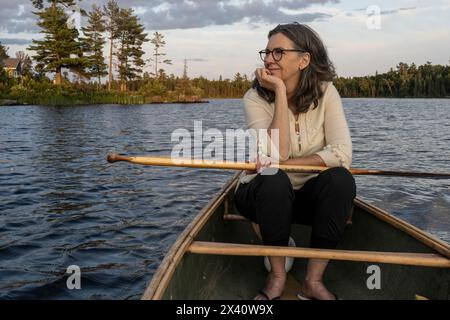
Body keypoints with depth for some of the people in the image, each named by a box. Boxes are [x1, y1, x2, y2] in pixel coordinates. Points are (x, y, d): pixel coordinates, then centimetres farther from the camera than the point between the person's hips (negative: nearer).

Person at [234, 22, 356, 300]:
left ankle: (314, 280, -17)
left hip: (308, 195, 2)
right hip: (265, 194, -1)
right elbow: (277, 154, -27)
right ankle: (277, 276, -13)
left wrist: (282, 163, -25)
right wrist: (280, 93, -27)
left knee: (341, 179, -28)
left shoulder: (325, 92, -9)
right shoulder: (256, 98, -13)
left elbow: (342, 154, -21)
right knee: (274, 181, -34)